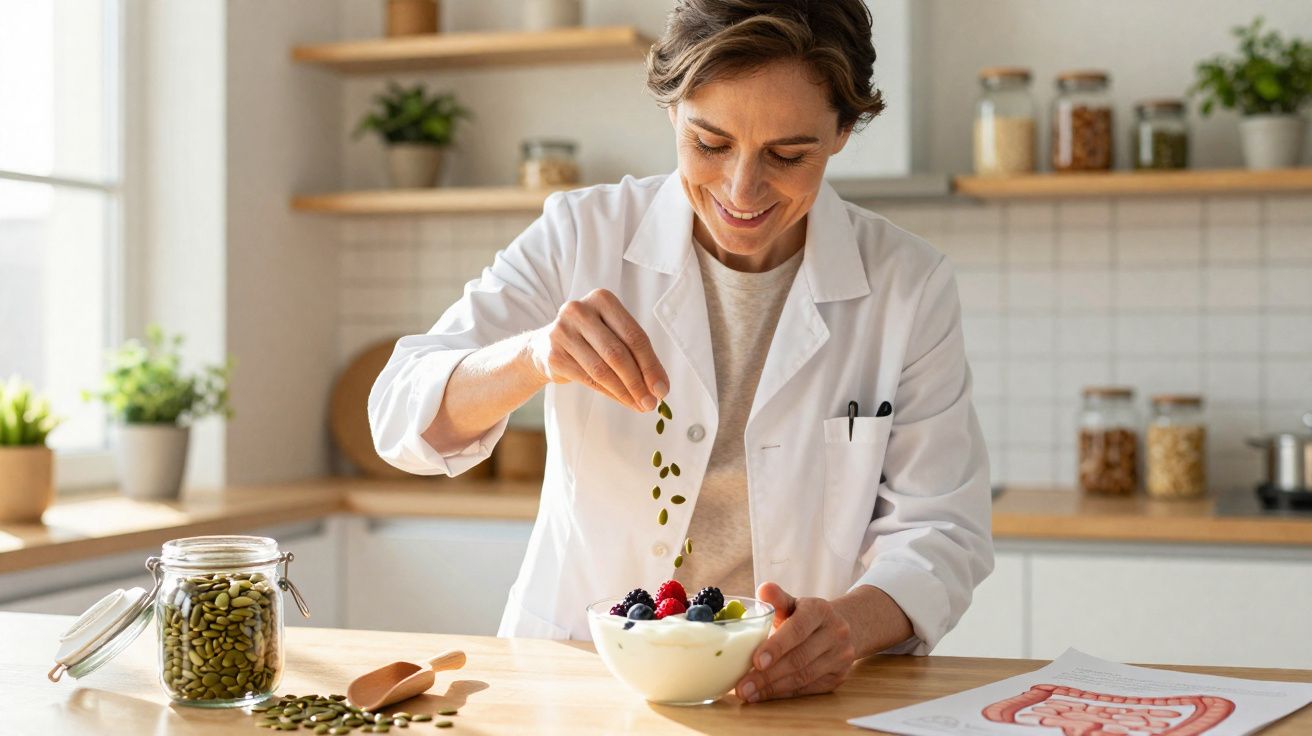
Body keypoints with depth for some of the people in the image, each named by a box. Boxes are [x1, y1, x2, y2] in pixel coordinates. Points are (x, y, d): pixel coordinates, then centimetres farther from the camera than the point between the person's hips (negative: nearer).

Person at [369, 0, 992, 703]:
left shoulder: (909, 285, -3)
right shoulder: (582, 235, -4)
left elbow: (940, 528, -2)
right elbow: (403, 414, -9)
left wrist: (853, 622, -24)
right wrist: (533, 357, -30)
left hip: (801, 697, 2)